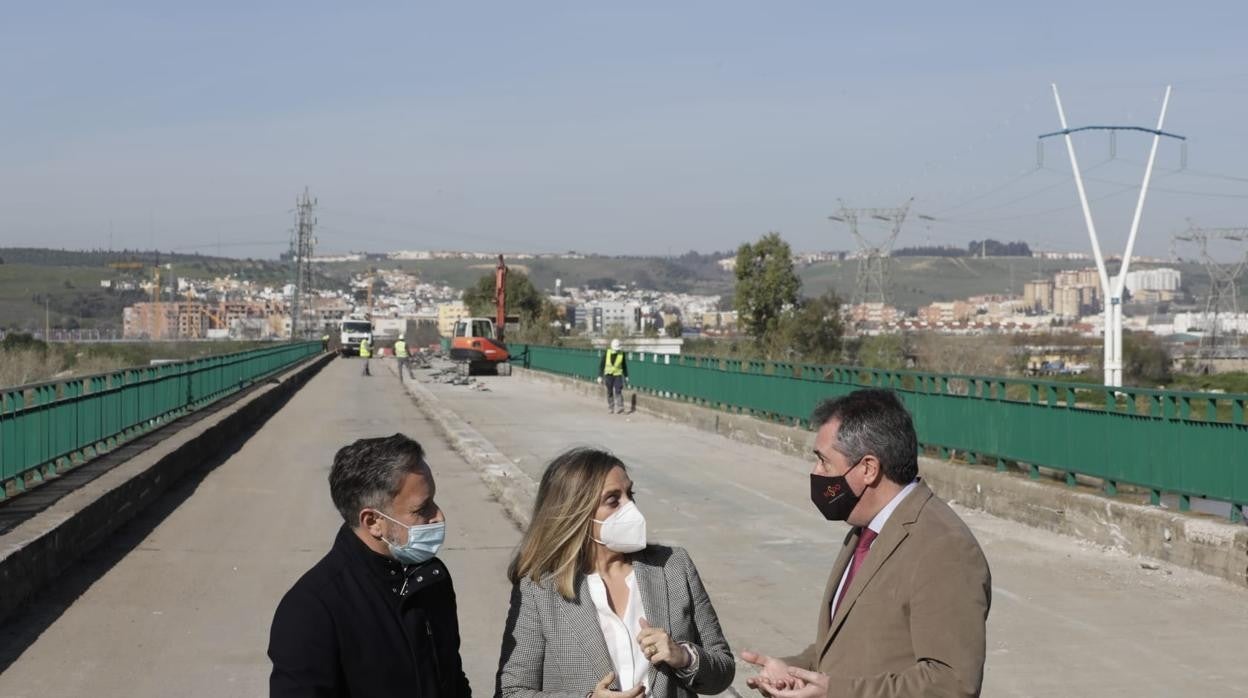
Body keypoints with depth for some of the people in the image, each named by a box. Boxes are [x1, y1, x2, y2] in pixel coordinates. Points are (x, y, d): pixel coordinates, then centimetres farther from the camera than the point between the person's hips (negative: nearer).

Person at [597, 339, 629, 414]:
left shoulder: (621, 354, -6)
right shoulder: (607, 354, -6)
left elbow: (624, 366, 8)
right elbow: (601, 365, 1)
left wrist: (626, 376, 14)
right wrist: (600, 376, -2)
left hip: (618, 375, -1)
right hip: (608, 375, 2)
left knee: (618, 391, -15)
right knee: (609, 393, 6)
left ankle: (621, 407, -18)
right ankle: (610, 408, 14)